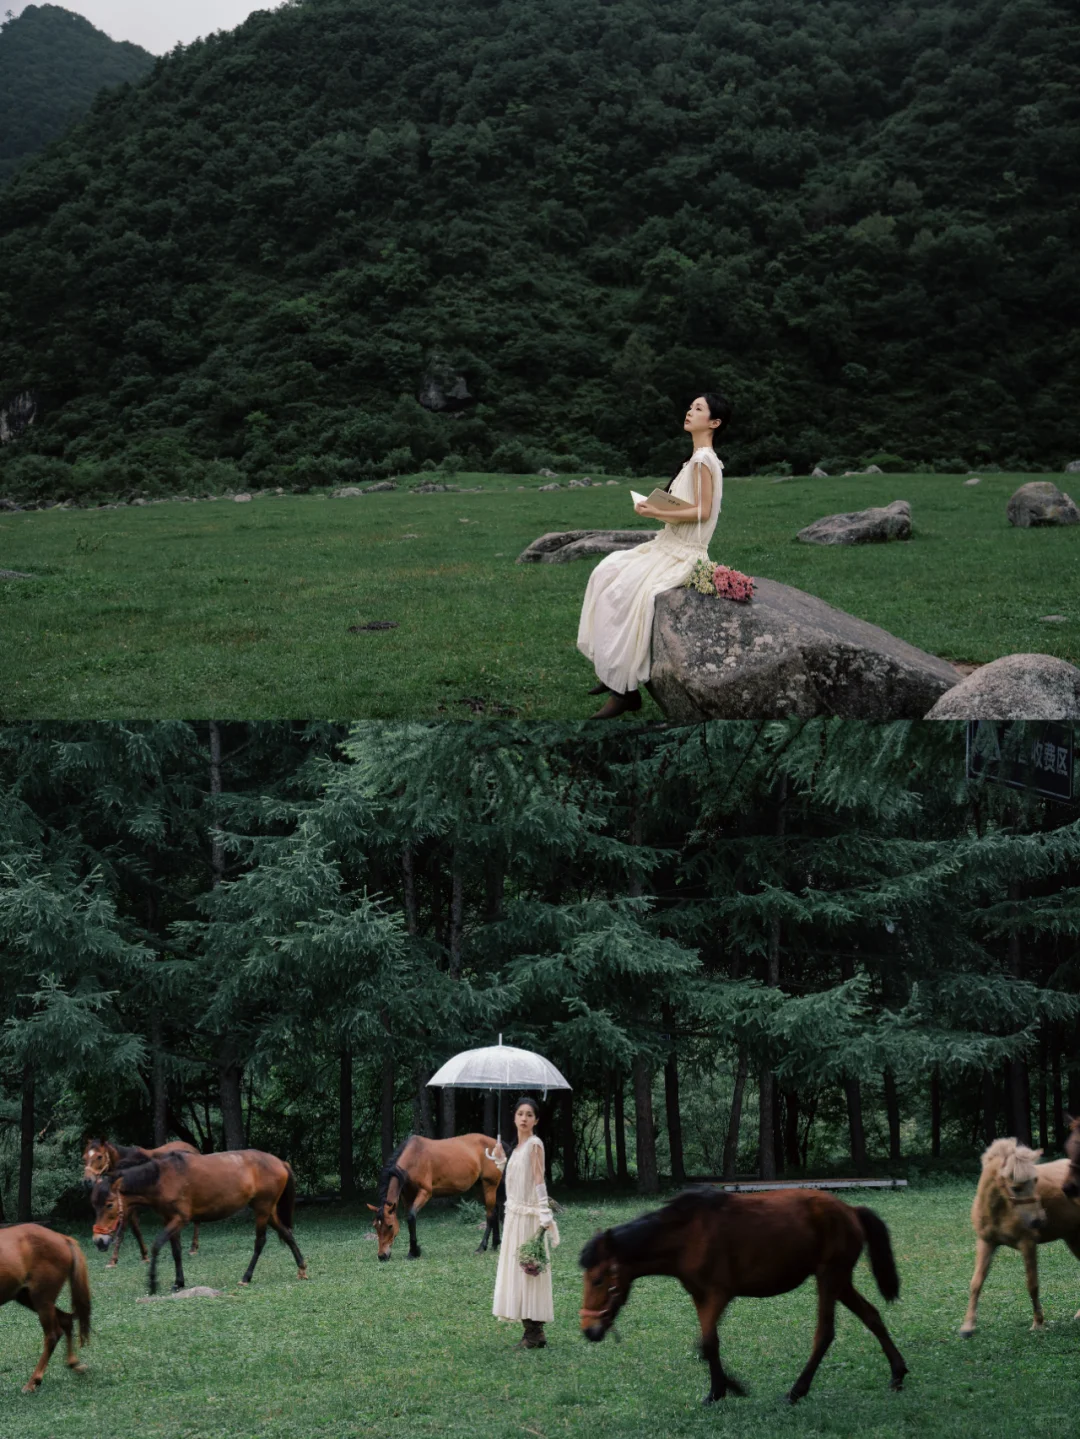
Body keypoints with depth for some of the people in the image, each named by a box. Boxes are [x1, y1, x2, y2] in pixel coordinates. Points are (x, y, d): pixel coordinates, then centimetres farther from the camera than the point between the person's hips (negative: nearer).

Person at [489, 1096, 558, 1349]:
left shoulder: (535, 1144, -9)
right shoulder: (516, 1146, 15)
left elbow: (539, 1180, -15)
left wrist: (544, 1215, -19)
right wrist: (500, 1159, 14)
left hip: (529, 1214, -9)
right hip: (515, 1214, 9)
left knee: (528, 1268, -8)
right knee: (515, 1269, 9)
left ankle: (534, 1333, -5)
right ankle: (532, 1331, 13)